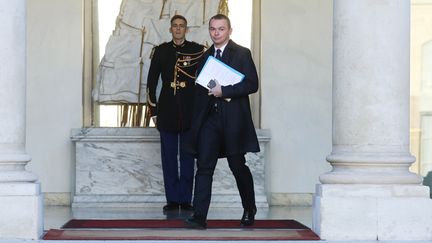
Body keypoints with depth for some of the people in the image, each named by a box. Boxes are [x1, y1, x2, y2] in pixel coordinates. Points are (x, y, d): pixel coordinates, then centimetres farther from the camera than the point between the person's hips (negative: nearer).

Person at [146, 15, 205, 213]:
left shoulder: (197, 50, 5)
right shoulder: (161, 51, 8)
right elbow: (151, 81, 9)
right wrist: (153, 109, 4)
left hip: (190, 111, -1)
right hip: (167, 112, 1)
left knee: (187, 157, 2)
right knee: (169, 157, 3)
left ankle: (185, 200, 8)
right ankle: (172, 200, 8)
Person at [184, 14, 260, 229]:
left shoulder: (242, 54, -1)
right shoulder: (205, 56, 15)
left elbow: (252, 84, -11)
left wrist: (224, 91, -17)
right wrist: (197, 119, 14)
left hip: (233, 119, -4)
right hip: (209, 118, 4)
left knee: (238, 167, 7)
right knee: (204, 167, -5)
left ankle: (249, 210, 28)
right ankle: (199, 217, -8)